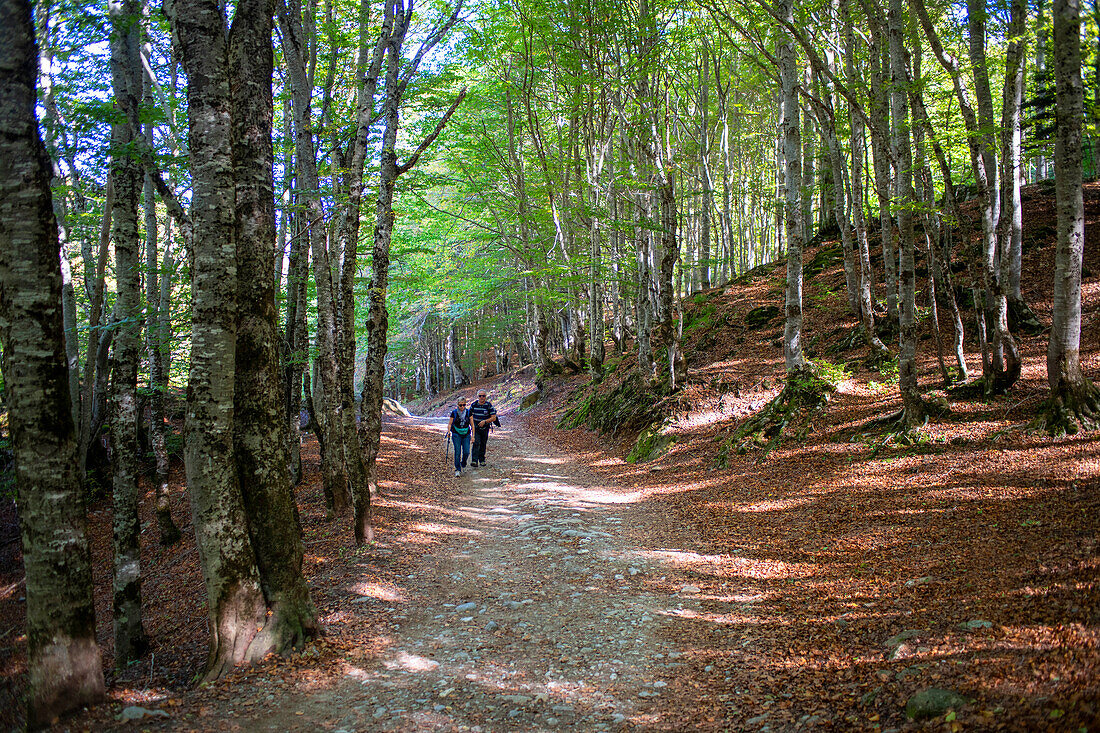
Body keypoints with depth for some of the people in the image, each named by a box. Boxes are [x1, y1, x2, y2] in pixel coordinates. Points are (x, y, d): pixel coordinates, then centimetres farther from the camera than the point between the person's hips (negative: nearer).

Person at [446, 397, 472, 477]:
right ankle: (457, 470, 0)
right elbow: (450, 424, 3)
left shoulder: (468, 412, 0)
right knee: (457, 452, -9)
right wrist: (449, 431, -14)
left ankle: (463, 464, 23)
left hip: (466, 435, 1)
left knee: (466, 452, -7)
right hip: (456, 435, -1)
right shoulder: (454, 413, -3)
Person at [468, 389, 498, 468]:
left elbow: (494, 418, -12)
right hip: (475, 428, 0)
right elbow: (470, 414, 14)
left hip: (485, 428, 0)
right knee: (476, 443, -15)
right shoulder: (474, 405, -1)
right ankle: (475, 461, -22)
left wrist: (485, 421, -23)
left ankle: (482, 460, 29)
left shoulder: (489, 405, -9)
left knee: (483, 444, 11)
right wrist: (471, 421, 0)